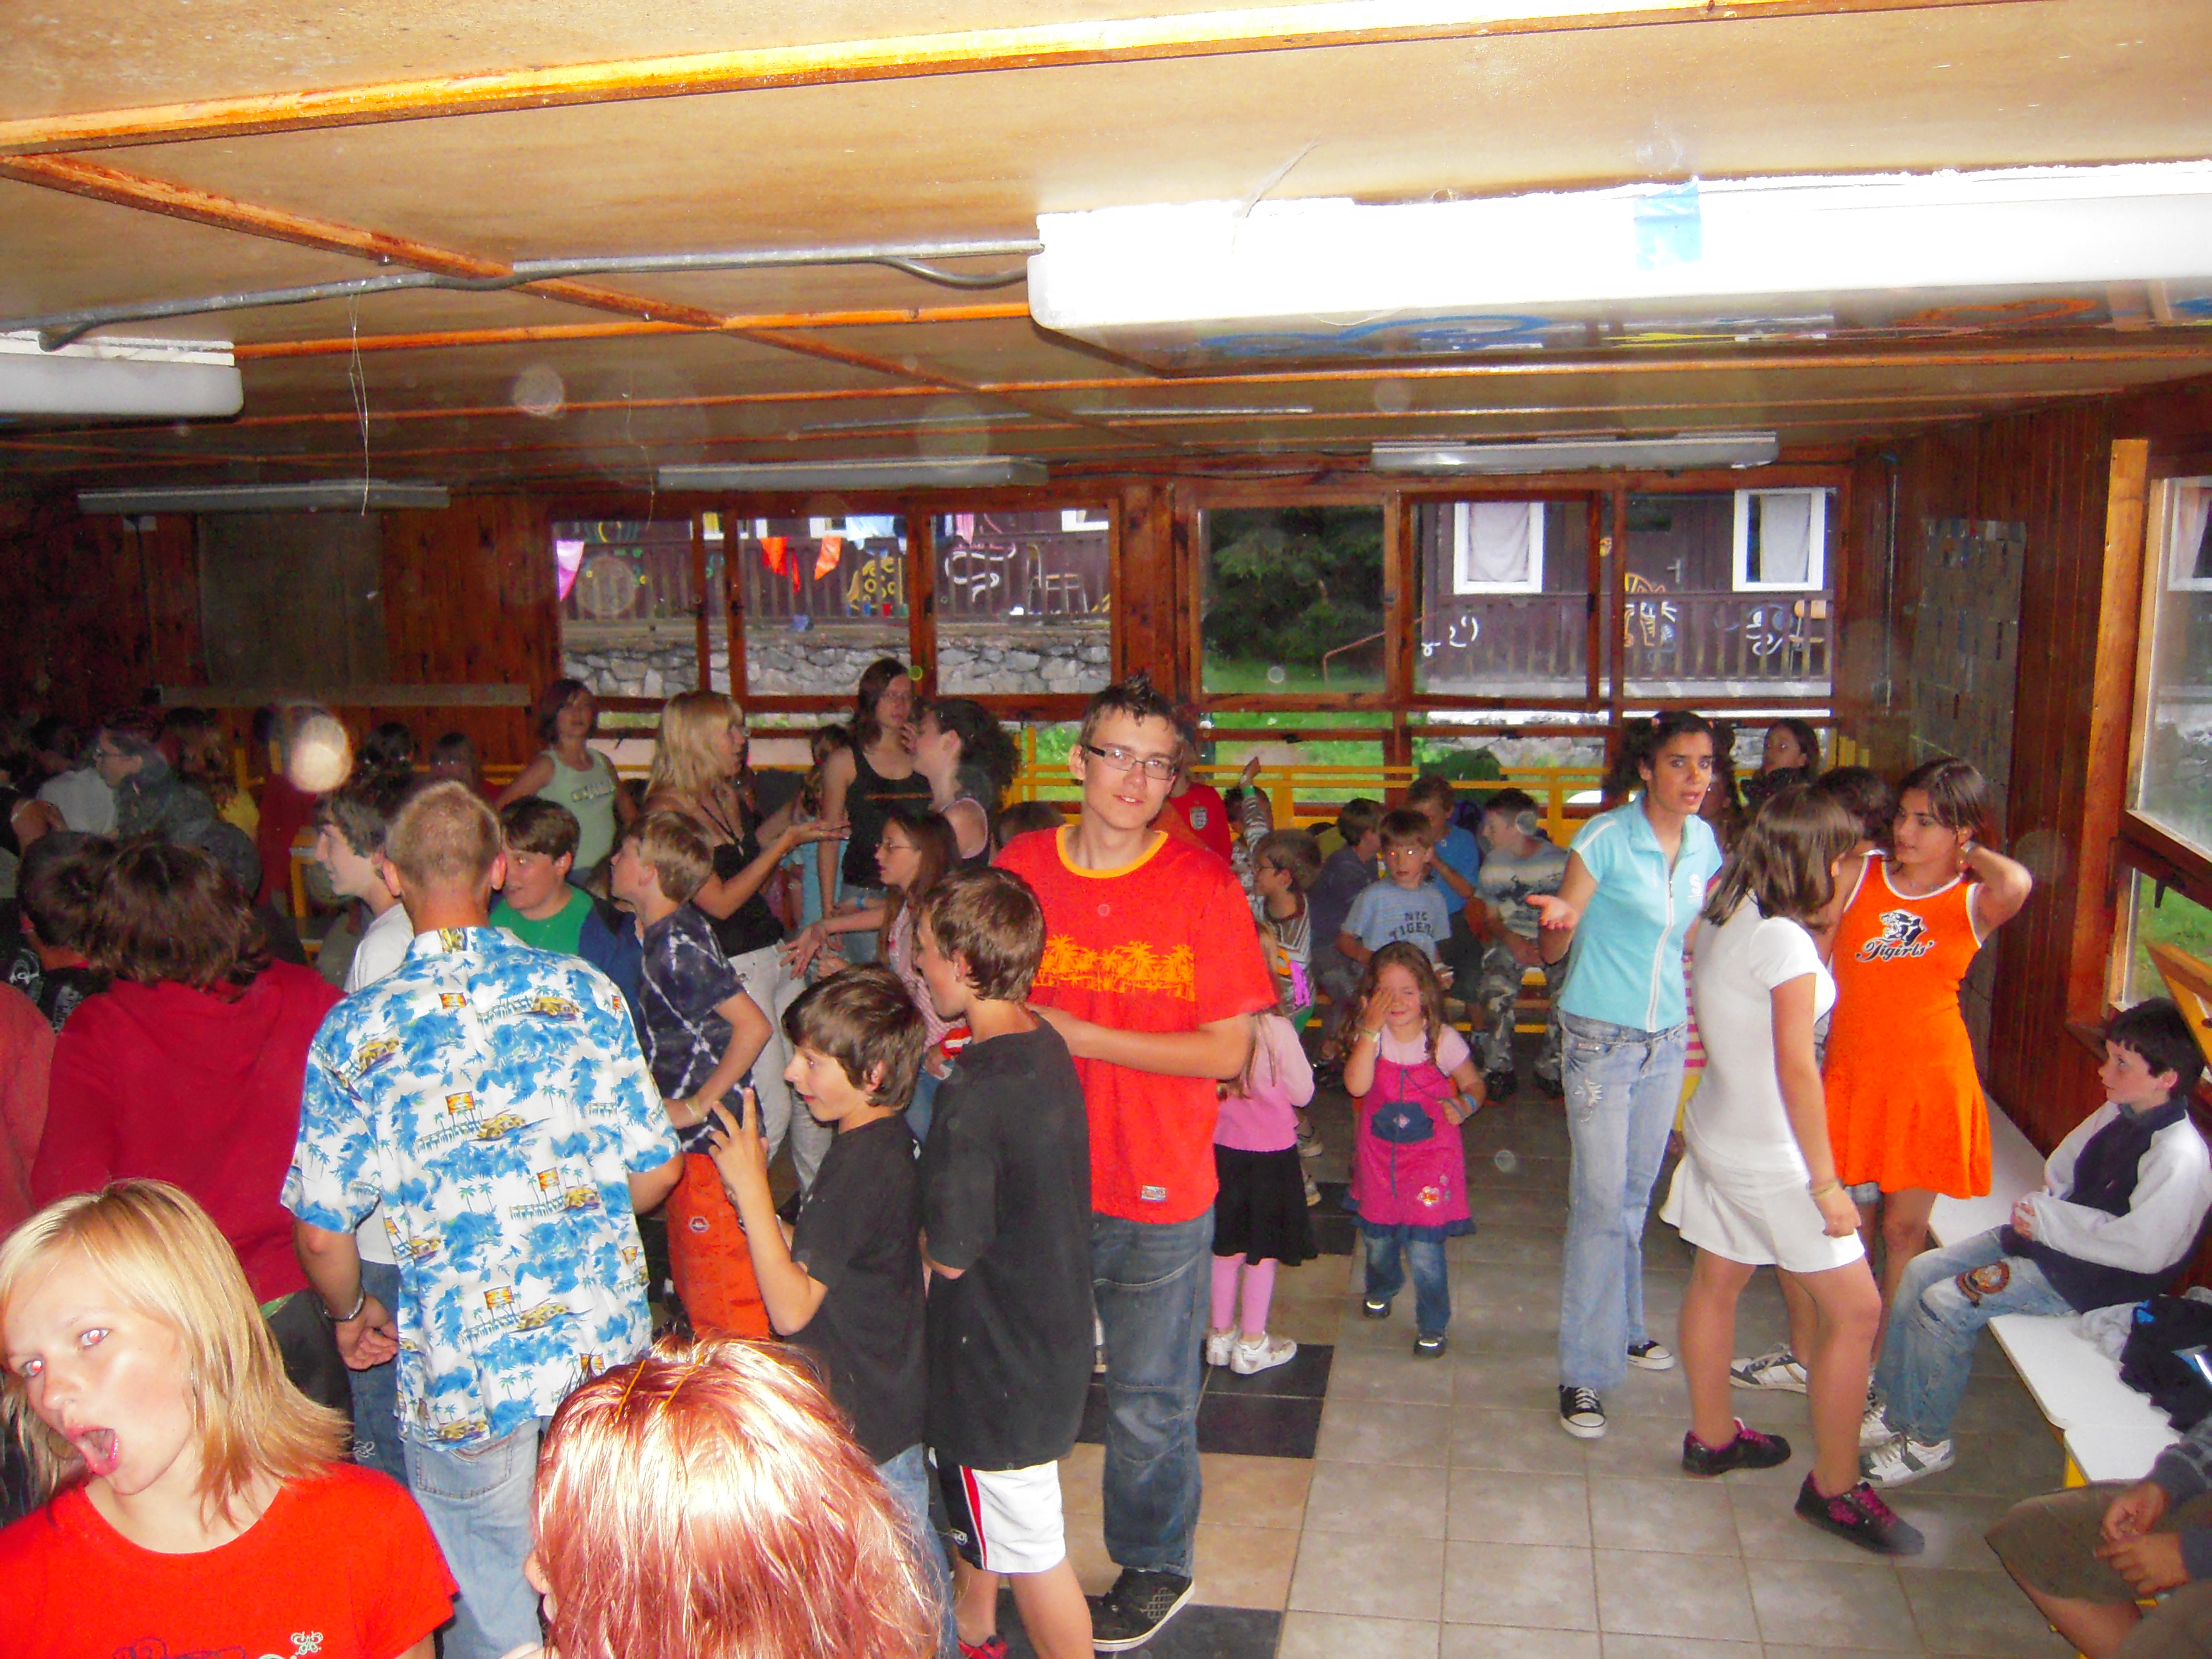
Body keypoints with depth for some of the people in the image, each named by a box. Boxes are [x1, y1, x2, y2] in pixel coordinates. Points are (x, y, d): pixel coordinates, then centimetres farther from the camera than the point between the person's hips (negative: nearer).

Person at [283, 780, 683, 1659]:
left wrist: (350, 1313, 19)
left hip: (463, 1380, -1)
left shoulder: (354, 1032, -5)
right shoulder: (583, 990, -3)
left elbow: (321, 1232, -2)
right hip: (609, 1356, 2)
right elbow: (656, 1170, 0)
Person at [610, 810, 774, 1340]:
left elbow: (754, 1025, -28)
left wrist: (698, 1105, -22)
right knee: (691, 1273, 22)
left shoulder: (679, 947, -22)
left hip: (709, 1137, -10)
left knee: (720, 1283, -1)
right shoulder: (659, 934, 7)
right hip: (689, 1137, 10)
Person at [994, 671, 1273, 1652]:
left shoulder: (1204, 889, -10)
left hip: (1157, 1196, -3)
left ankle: (1154, 1568, 37)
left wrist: (1082, 1035, -18)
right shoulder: (1019, 869, -1)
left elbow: (1225, 1052, -13)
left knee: (1149, 1404, 11)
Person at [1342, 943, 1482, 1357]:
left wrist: (1464, 1106, -17)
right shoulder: (1369, 1037, -8)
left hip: (1430, 1157, -2)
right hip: (1378, 1158, 2)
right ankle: (1382, 1289, 51)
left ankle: (1434, 1326, 15)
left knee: (1424, 1250, -7)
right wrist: (1372, 1027, -27)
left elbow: (1474, 1085, 5)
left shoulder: (1443, 1040, -9)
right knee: (1378, 1237, 18)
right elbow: (1356, 1085, -25)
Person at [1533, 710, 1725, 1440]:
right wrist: (1556, 920, -34)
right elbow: (1554, 950, -12)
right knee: (1601, 1201, -6)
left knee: (1636, 1194, 16)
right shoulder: (1606, 837, -14)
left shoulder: (1702, 842, 4)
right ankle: (1585, 1372, 2)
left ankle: (1623, 1326, 35)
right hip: (1600, 1037, -6)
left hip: (1667, 1039, 6)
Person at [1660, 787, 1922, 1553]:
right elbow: (1797, 1070, -23)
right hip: (1770, 1158, -9)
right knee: (1855, 1310, 2)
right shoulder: (1785, 942, -23)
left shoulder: (1723, 919, 2)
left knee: (1717, 1282, 20)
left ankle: (1711, 1435, 36)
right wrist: (1826, 1183, -18)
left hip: (1720, 1135, 9)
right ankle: (1835, 1488, 13)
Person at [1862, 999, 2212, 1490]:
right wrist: (2039, 1210, -2)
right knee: (1921, 1272, 1)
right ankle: (1893, 1408, 11)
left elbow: (2144, 1250, -27)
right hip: (2051, 1240, 9)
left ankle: (1929, 1440, -1)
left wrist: (2051, 1222, -19)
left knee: (1943, 1305, -19)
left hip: (2090, 1279, -9)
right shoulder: (2118, 1115, 2)